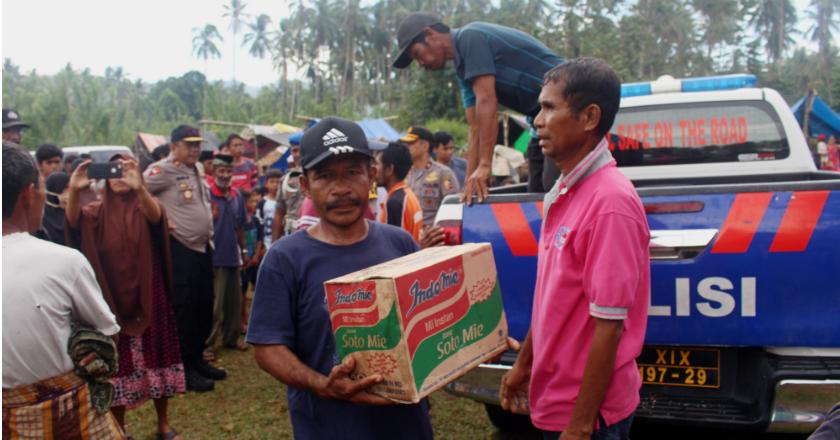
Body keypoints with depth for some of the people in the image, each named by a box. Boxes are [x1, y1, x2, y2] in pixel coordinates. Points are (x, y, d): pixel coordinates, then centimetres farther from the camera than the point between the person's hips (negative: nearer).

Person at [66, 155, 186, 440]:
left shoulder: (144, 205, -3)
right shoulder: (99, 210, 1)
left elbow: (156, 216, -27)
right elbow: (74, 221, -20)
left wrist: (139, 187, -48)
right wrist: (74, 191, -41)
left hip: (147, 296, 0)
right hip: (112, 298, 1)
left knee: (155, 355, 8)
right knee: (117, 362, 4)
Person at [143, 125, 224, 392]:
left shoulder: (195, 171, 14)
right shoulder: (163, 170, -12)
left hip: (202, 247, 9)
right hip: (179, 249, -9)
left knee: (204, 307, 15)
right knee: (183, 310, -2)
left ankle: (197, 359, 28)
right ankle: (183, 368, 8)